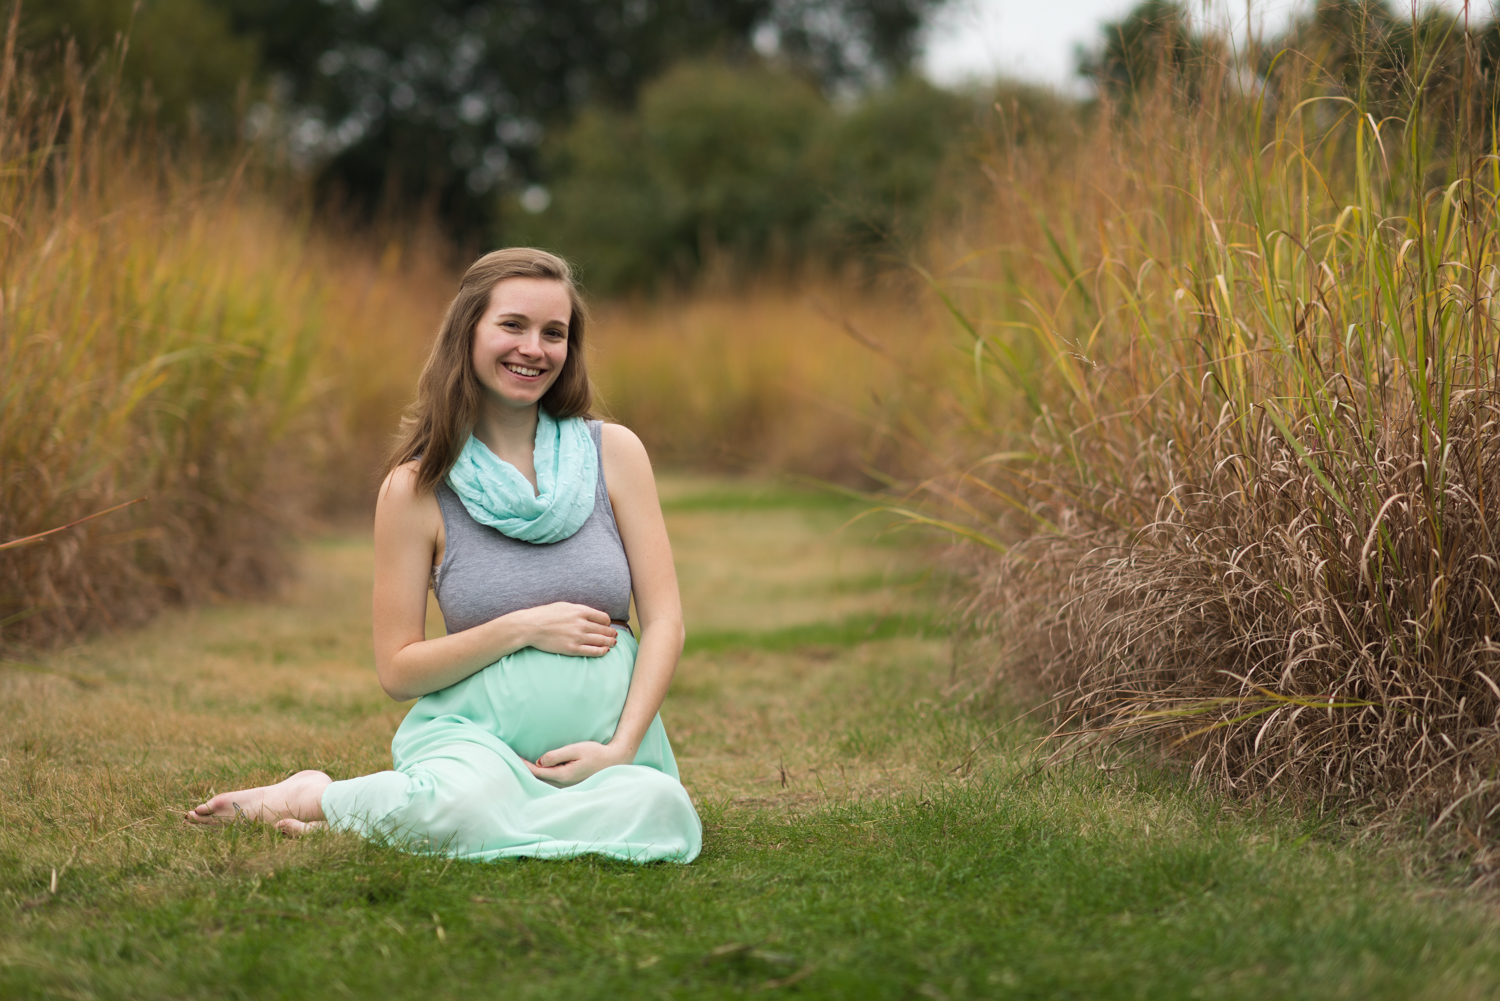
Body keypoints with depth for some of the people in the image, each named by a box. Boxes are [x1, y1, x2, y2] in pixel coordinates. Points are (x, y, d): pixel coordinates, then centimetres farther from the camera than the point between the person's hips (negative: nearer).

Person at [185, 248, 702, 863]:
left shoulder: (613, 453, 6)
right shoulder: (418, 487, 1)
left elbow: (663, 619, 3)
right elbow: (398, 671, 2)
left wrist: (621, 748, -11)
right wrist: (523, 628, -10)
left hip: (606, 747, 4)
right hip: (474, 735, -3)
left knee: (659, 807, -34)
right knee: (466, 803, -40)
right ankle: (312, 797, -5)